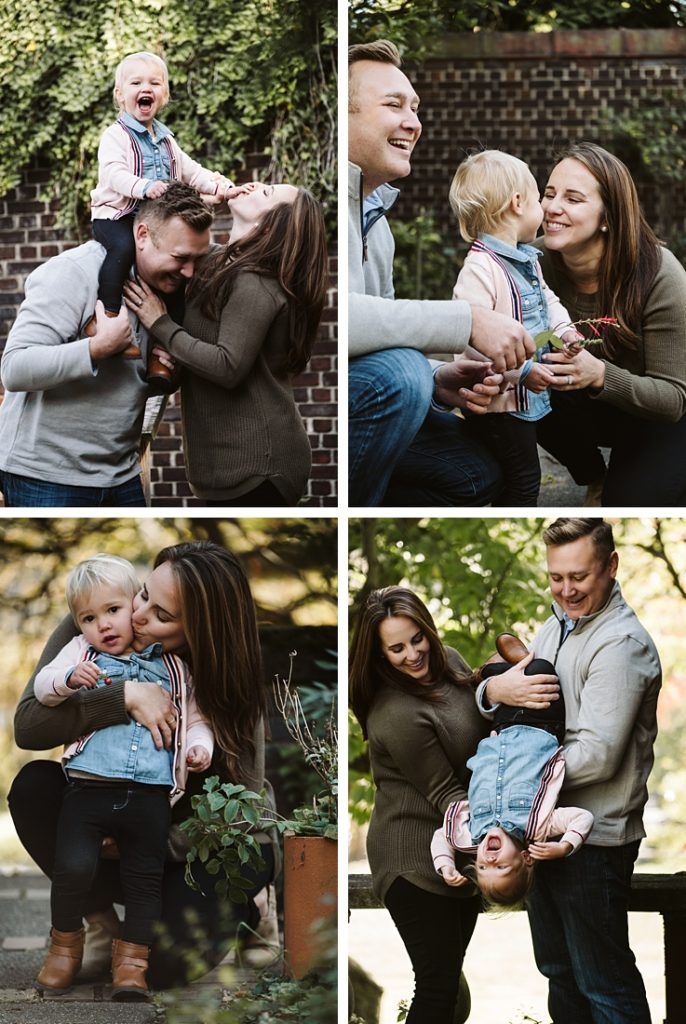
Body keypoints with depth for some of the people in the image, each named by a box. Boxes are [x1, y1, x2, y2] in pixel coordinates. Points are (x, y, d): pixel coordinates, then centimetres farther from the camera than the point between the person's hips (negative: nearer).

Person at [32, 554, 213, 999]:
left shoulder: (169, 664, 15)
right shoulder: (82, 652, 13)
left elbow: (194, 717, 19)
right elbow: (42, 688, 3)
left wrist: (199, 746, -2)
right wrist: (69, 677, -18)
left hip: (150, 794, 2)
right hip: (89, 788, -2)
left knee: (146, 878, 3)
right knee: (74, 866, -16)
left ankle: (132, 960, 18)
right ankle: (66, 944, 7)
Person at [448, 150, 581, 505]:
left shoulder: (526, 259, 8)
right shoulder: (480, 269, -25)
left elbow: (545, 296, 26)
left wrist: (563, 328, 6)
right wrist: (522, 370, -29)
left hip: (529, 393, 10)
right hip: (499, 398, -10)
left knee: (523, 476, 19)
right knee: (522, 477, -1)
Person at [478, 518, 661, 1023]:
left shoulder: (621, 645, -20)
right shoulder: (557, 626, 10)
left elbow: (597, 754, -25)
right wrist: (495, 688, -18)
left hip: (594, 840, -9)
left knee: (602, 981, -1)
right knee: (558, 968, 21)